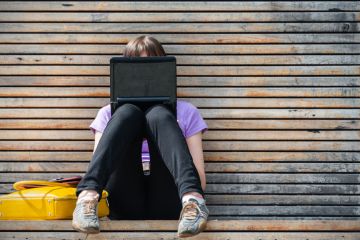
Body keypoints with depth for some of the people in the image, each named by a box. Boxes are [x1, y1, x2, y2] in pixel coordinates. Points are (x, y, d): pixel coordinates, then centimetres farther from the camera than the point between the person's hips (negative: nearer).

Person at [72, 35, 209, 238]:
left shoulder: (186, 112, 24)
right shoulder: (109, 113, 25)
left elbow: (201, 180, 13)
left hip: (166, 207, 0)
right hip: (127, 208, 0)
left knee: (158, 115, -21)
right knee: (127, 113, -19)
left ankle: (192, 199, -48)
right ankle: (88, 197, -44)